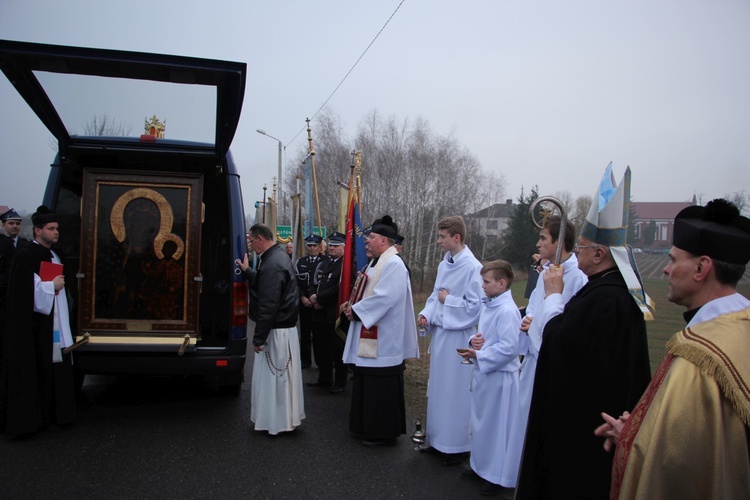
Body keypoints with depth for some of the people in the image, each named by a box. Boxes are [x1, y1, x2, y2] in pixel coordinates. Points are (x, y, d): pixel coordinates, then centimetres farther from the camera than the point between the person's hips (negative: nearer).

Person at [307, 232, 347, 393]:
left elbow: (339, 288, -19)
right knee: (321, 348, 15)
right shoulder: (324, 264, 17)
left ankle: (340, 382, 16)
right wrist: (315, 299, -3)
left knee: (338, 349, 3)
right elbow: (317, 284, 17)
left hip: (336, 314, -8)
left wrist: (319, 298, -15)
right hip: (320, 313, 8)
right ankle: (324, 379, 30)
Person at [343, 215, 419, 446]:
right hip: (369, 337, 10)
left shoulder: (393, 264, -18)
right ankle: (368, 426, 31)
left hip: (383, 340, -10)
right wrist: (354, 306, 1)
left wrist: (355, 311, -16)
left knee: (381, 387, 1)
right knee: (367, 384, 18)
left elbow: (383, 298, -26)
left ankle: (383, 432, 14)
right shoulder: (376, 262, 13)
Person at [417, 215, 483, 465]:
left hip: (458, 336, -8)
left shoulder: (472, 267, -17)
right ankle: (440, 439, 33)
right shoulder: (444, 264, 8)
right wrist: (426, 314, -1)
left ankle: (458, 446, 19)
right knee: (438, 388, 17)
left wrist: (447, 300, -11)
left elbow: (475, 306, -19)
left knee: (456, 391, 3)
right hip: (440, 333, 8)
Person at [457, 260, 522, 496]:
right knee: (481, 421, 20)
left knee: (497, 425, 4)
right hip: (484, 372, 9)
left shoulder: (507, 310, -21)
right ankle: (481, 465, 36)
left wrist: (478, 354, -19)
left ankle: (499, 476, 19)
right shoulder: (489, 305, 7)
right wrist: (475, 340, -3)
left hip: (499, 376, -9)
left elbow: (509, 348, -25)